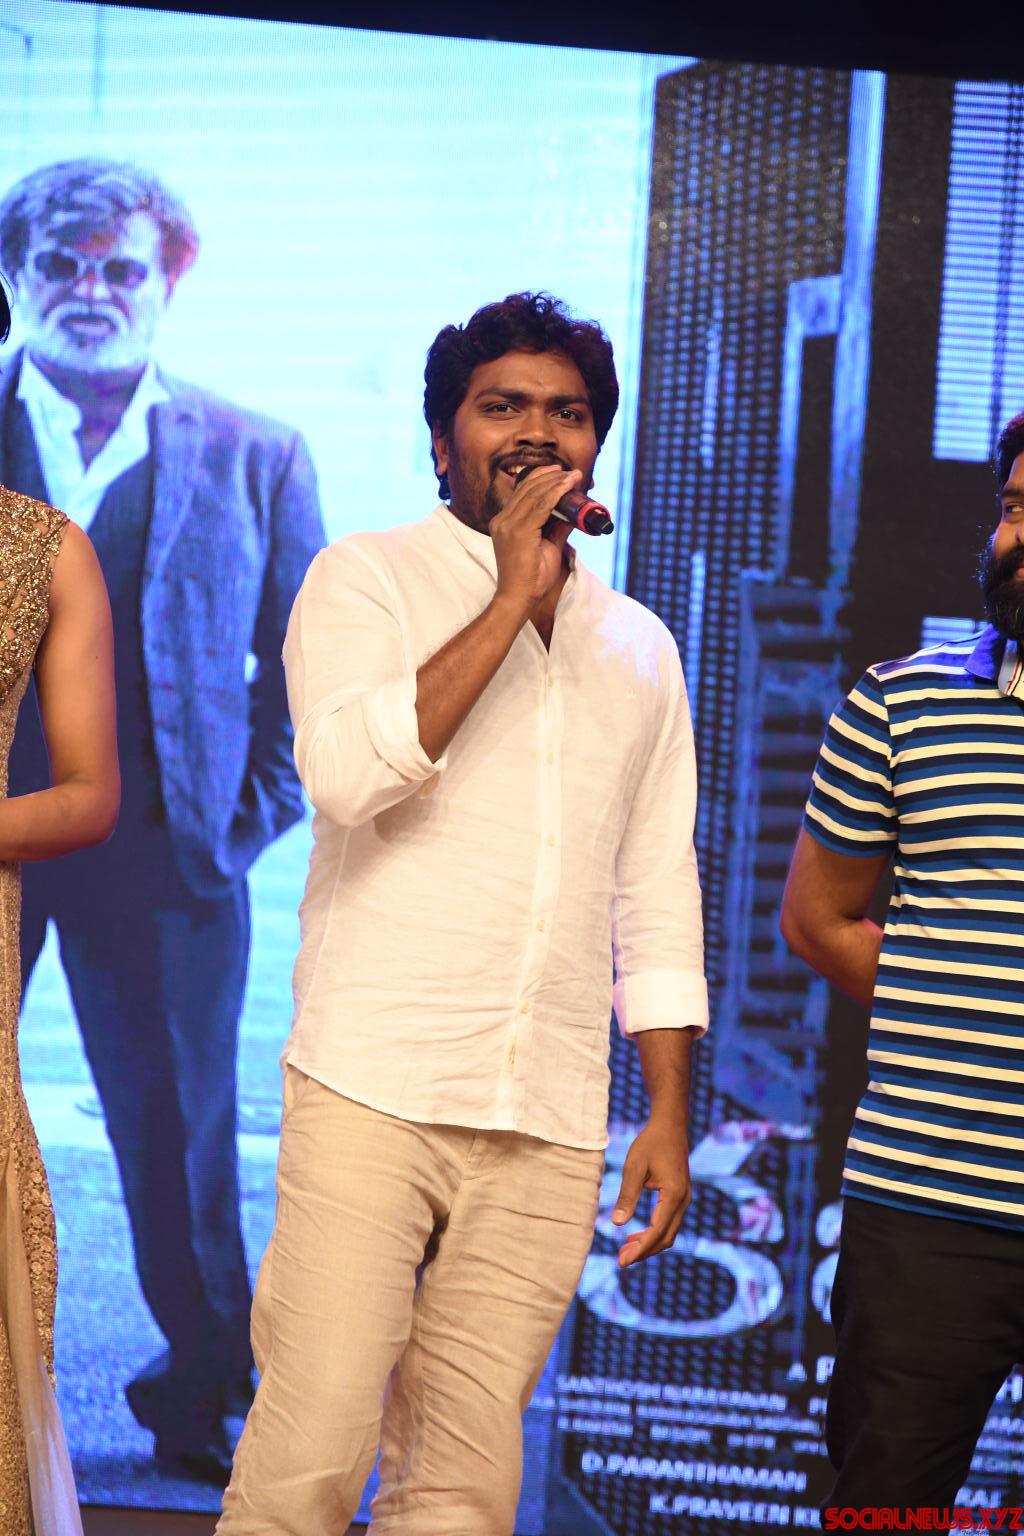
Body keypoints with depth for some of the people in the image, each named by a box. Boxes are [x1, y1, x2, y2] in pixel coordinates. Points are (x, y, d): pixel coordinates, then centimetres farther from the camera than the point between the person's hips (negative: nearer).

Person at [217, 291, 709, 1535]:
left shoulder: (639, 647, 19)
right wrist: (511, 599, -9)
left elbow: (658, 895, 20)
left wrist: (669, 1115, 13)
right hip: (373, 1095, -4)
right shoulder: (368, 577, 5)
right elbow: (346, 773, -13)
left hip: (551, 1131, 4)